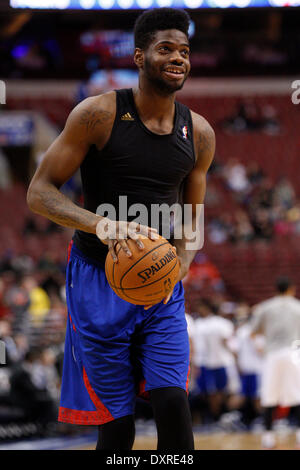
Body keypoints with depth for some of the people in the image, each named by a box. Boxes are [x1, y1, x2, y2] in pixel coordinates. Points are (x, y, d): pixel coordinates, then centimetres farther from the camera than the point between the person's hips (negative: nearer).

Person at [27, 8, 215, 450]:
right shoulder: (99, 114, -9)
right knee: (118, 421, -2)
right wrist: (99, 222, -28)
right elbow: (39, 192, -10)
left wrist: (181, 265, -7)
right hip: (98, 278, -3)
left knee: (173, 403, -12)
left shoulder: (200, 133, 5)